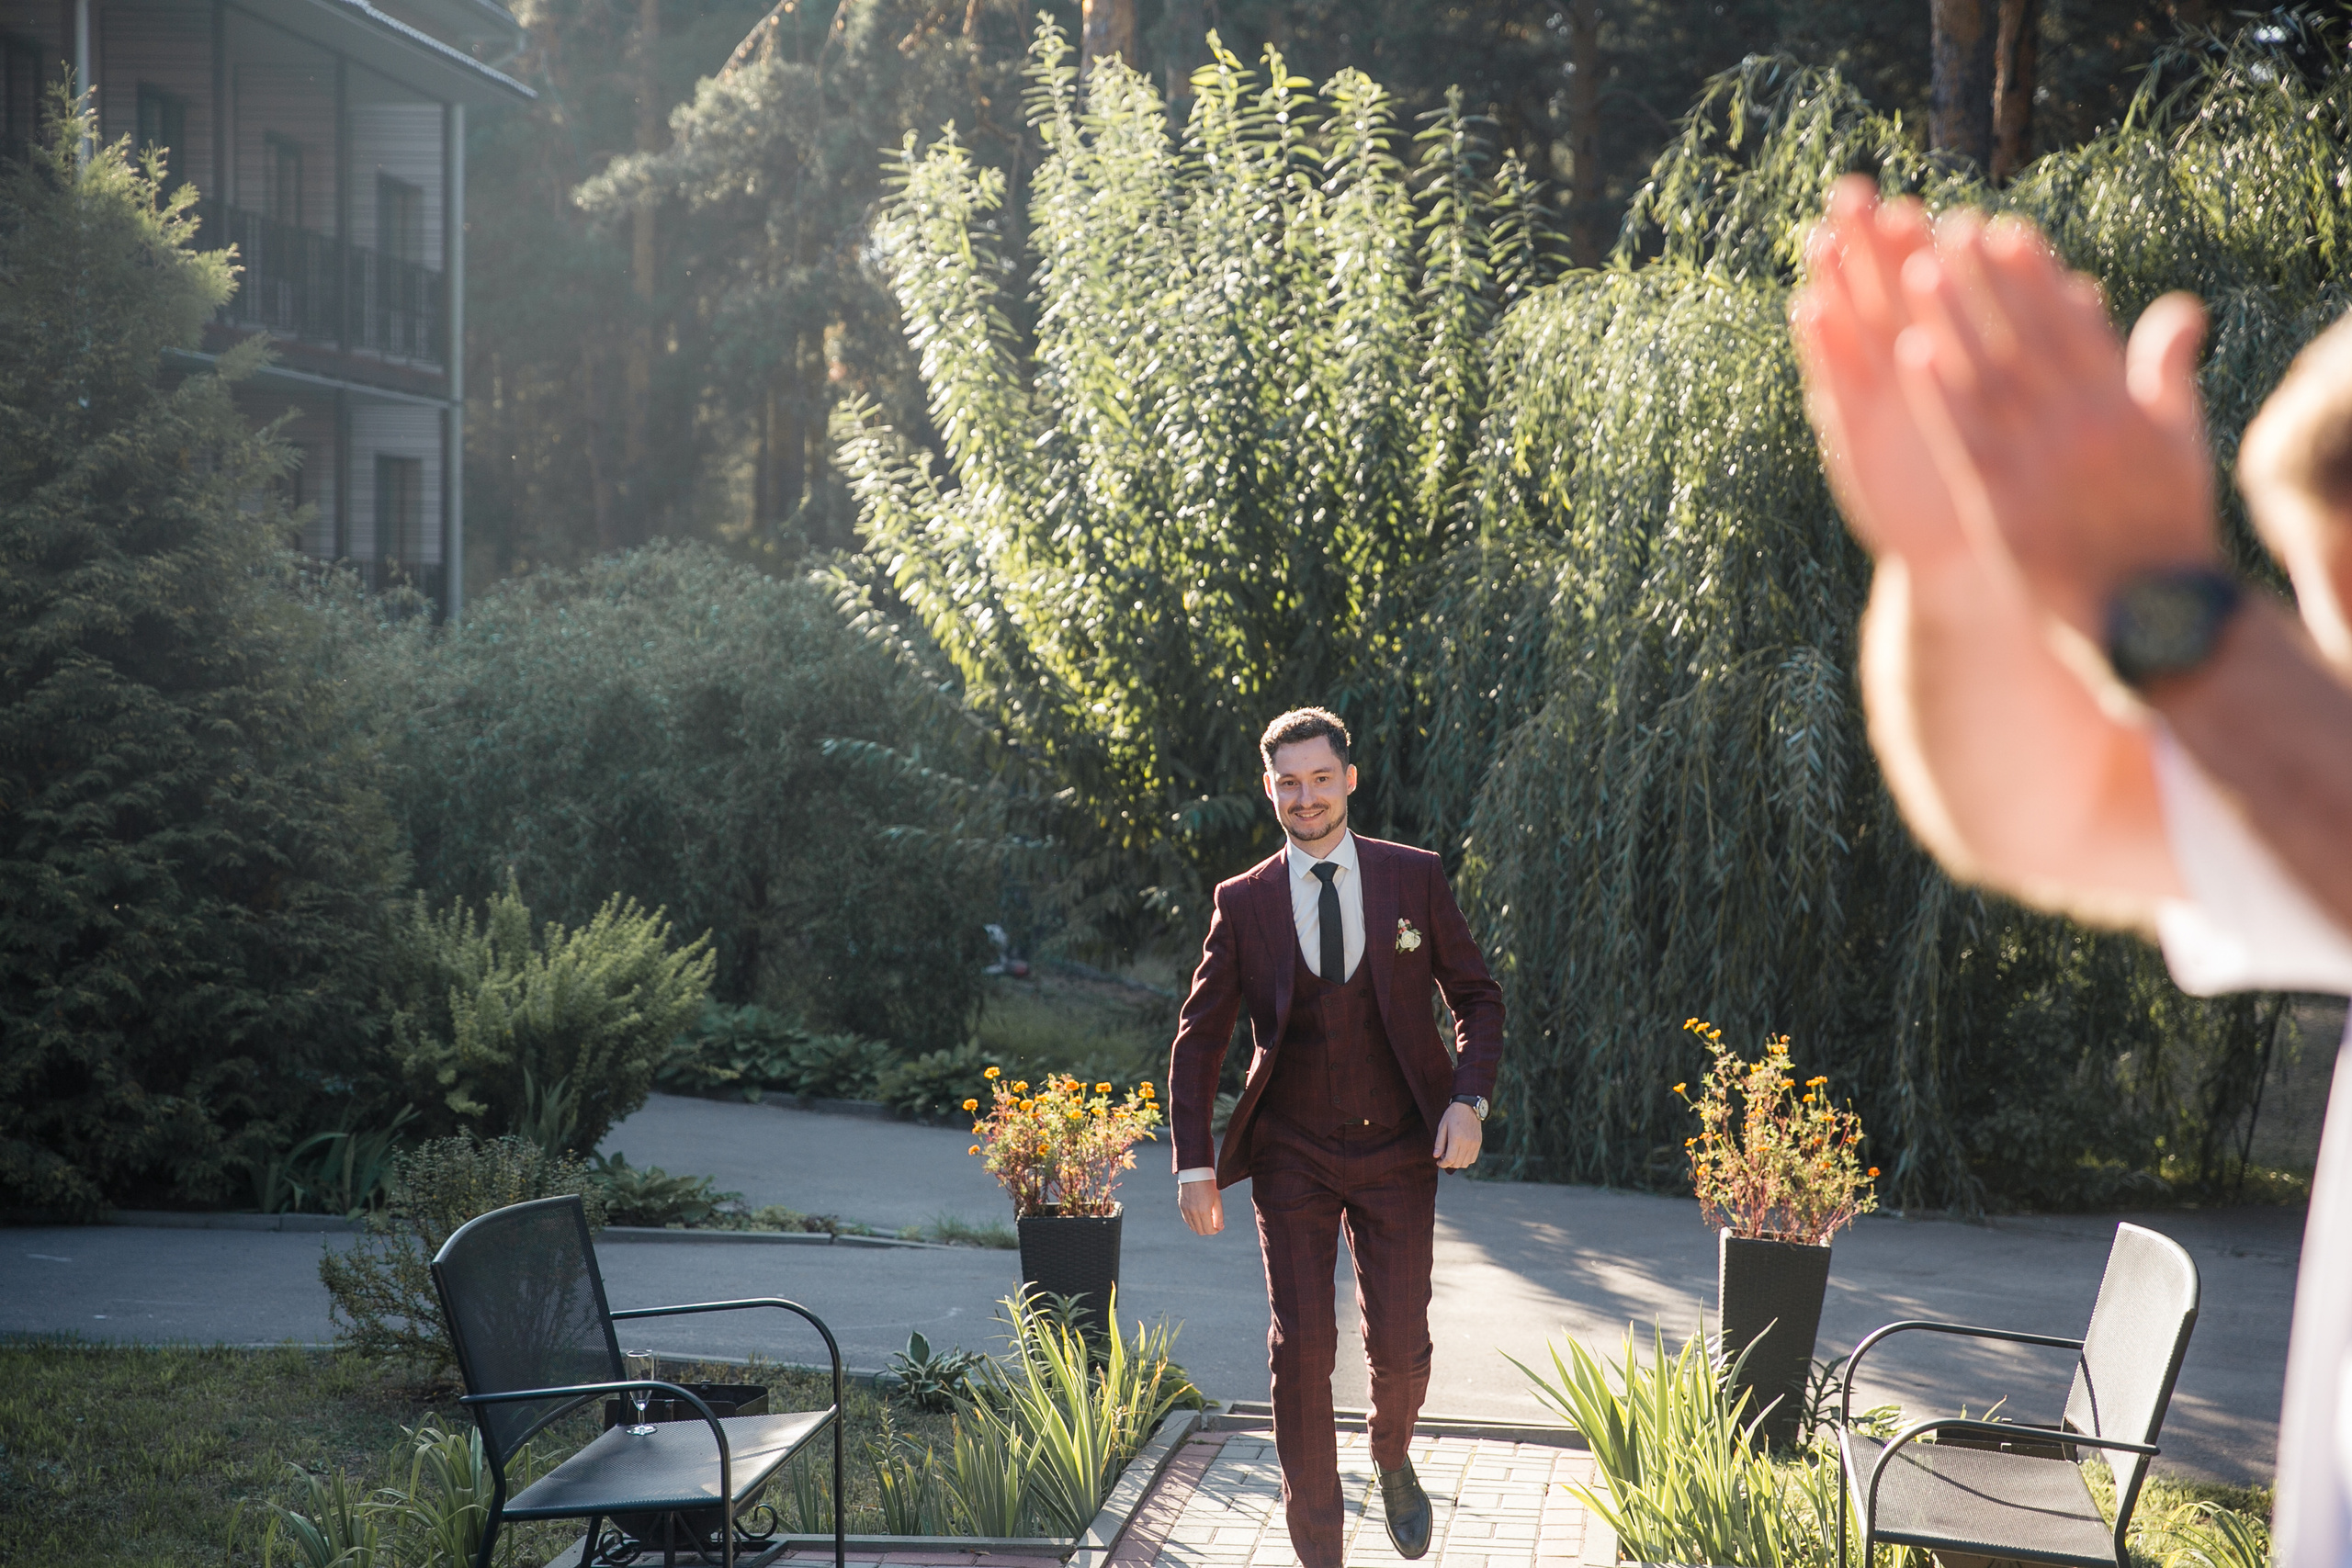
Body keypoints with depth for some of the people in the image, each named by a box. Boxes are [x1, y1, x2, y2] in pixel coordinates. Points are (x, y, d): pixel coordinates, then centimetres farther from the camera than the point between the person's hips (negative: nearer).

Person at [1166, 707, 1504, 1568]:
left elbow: (1477, 997, 6)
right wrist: (1194, 1162, -5)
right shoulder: (1243, 901, 0)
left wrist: (1469, 1100, -10)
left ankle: (1392, 1459, 36)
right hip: (1292, 1156, 0)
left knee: (1400, 1345, 0)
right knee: (1300, 1352, -3)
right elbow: (1198, 1038, 3)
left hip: (1398, 1150, 0)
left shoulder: (1414, 877, 0)